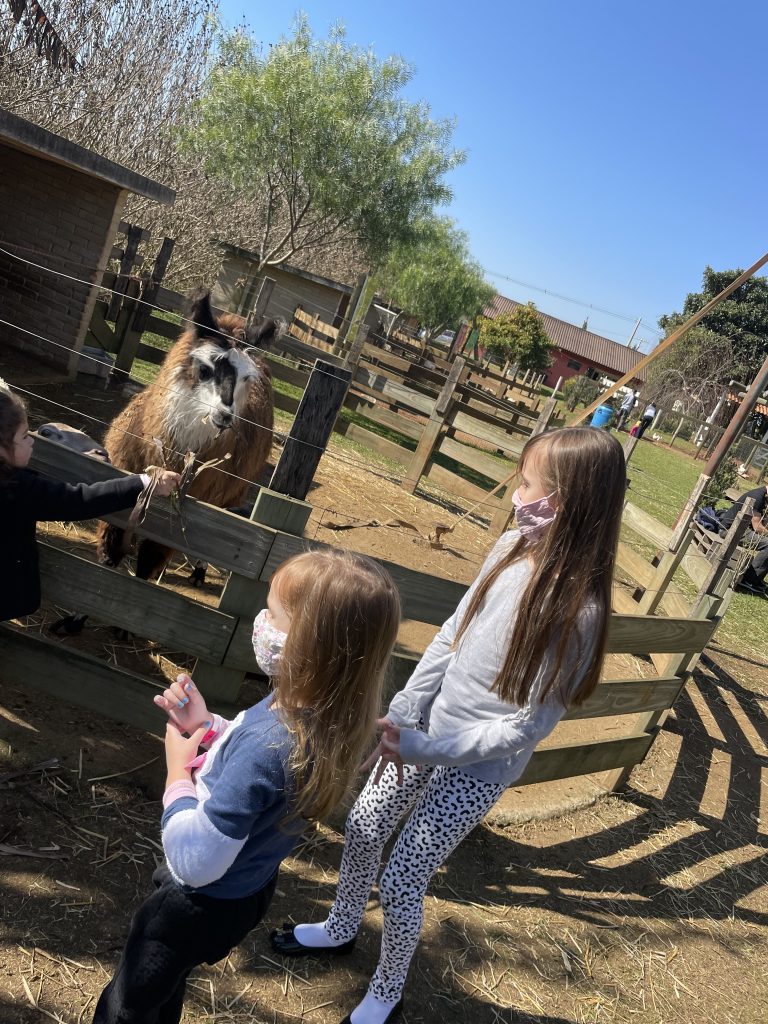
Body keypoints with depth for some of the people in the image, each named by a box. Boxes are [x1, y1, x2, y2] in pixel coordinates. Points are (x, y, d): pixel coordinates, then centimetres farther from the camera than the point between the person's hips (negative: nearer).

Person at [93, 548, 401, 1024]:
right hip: (246, 888, 7)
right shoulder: (326, 714, -16)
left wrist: (179, 773, -22)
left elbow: (195, 861, -35)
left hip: (204, 904, -7)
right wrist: (207, 726, -10)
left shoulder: (269, 745, -42)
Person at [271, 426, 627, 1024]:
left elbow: (527, 727, -22)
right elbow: (450, 637, -1)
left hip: (478, 767, -6)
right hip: (427, 728, 6)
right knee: (363, 830, 21)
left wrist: (420, 748, -22)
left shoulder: (578, 611, -29)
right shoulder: (513, 549, -11)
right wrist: (402, 714, -6)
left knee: (400, 884, 8)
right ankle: (342, 929, 52)